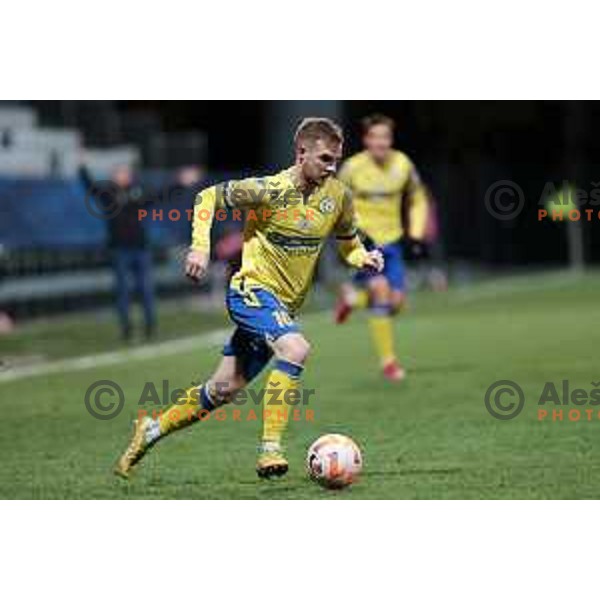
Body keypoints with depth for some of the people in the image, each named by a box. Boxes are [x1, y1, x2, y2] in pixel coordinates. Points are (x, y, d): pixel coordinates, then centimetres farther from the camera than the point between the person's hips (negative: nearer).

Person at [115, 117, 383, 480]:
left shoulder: (338, 195, -1)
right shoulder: (270, 190, -17)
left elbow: (349, 243, 14)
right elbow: (208, 197, -6)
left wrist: (366, 258, -8)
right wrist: (201, 247, -17)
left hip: (286, 305, 6)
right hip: (252, 290, -6)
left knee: (224, 389, 11)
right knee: (296, 349, -32)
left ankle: (152, 431, 29)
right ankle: (270, 450, -28)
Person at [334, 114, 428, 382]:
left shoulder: (403, 165, -4)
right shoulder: (352, 168, -13)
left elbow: (418, 201, 11)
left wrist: (415, 236, 1)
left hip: (391, 240, 4)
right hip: (362, 241, -4)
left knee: (396, 301, -3)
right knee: (380, 289, -22)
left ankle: (352, 296, 31)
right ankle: (387, 361, -14)